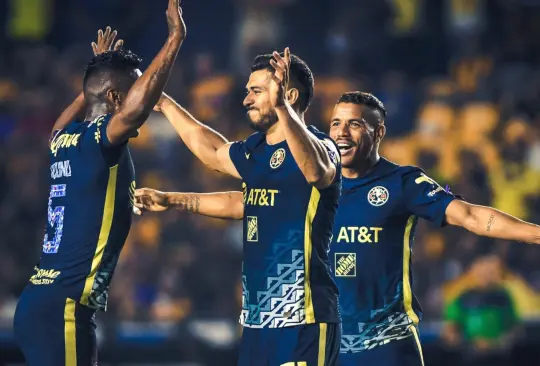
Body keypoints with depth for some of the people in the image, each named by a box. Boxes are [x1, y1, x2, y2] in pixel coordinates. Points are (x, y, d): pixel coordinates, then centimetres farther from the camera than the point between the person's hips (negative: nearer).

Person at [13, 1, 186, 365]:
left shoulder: (65, 139, 14)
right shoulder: (98, 140, -11)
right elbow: (136, 109, -32)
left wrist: (100, 69, 52)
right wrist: (175, 38, -26)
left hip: (43, 303, 9)